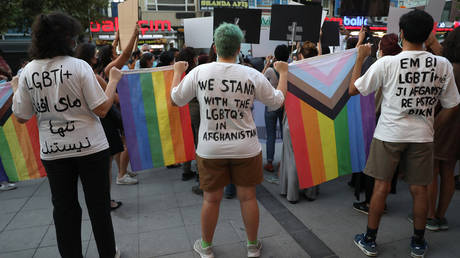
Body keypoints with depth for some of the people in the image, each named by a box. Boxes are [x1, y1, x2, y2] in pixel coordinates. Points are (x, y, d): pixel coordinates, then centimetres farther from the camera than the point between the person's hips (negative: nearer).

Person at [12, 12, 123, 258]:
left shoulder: (28, 71, -1)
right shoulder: (79, 66, -12)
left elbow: (21, 117, 4)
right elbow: (101, 109, -14)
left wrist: (16, 90, 21)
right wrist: (113, 80, -1)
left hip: (52, 152, 3)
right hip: (90, 147, -3)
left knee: (64, 208, 16)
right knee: (98, 205, 13)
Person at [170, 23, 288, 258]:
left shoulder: (199, 72, -8)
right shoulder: (252, 75, -8)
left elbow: (176, 99, 5)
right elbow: (277, 101, 4)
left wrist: (178, 71, 22)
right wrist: (283, 73, 20)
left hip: (210, 149, 0)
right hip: (246, 148, 0)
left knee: (211, 199, 15)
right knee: (248, 197, 15)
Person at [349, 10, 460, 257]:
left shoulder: (386, 63, -13)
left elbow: (353, 89, -6)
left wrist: (360, 58, 4)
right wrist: (434, 125, 20)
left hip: (389, 134, -2)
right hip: (422, 135, 3)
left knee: (381, 186, 7)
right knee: (419, 189, 13)